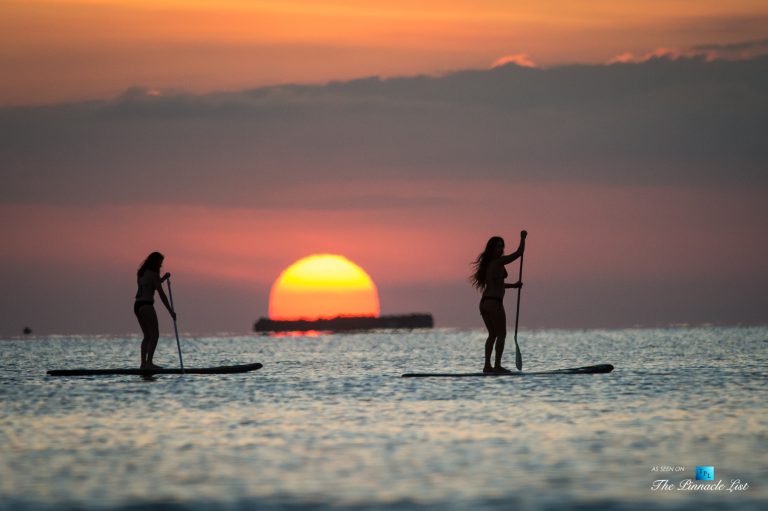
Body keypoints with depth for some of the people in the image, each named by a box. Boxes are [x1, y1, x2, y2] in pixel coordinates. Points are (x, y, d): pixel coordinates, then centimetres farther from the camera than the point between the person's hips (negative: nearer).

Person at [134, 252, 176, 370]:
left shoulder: (141, 273, 16)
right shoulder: (153, 274, -9)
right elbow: (161, 294, -12)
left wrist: (163, 278, 22)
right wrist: (170, 311, -9)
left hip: (137, 305, 9)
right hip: (146, 306, -9)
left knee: (147, 336, 14)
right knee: (155, 334, -10)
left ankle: (144, 363, 7)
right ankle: (149, 363, -20)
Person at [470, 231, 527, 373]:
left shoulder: (488, 264, 15)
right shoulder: (499, 262, -11)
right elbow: (519, 253, -9)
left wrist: (513, 285, 29)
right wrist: (523, 238, 6)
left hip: (484, 302, 9)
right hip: (494, 303, -9)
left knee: (493, 335, 16)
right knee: (501, 334, 0)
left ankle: (487, 365, 12)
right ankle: (497, 365, -3)